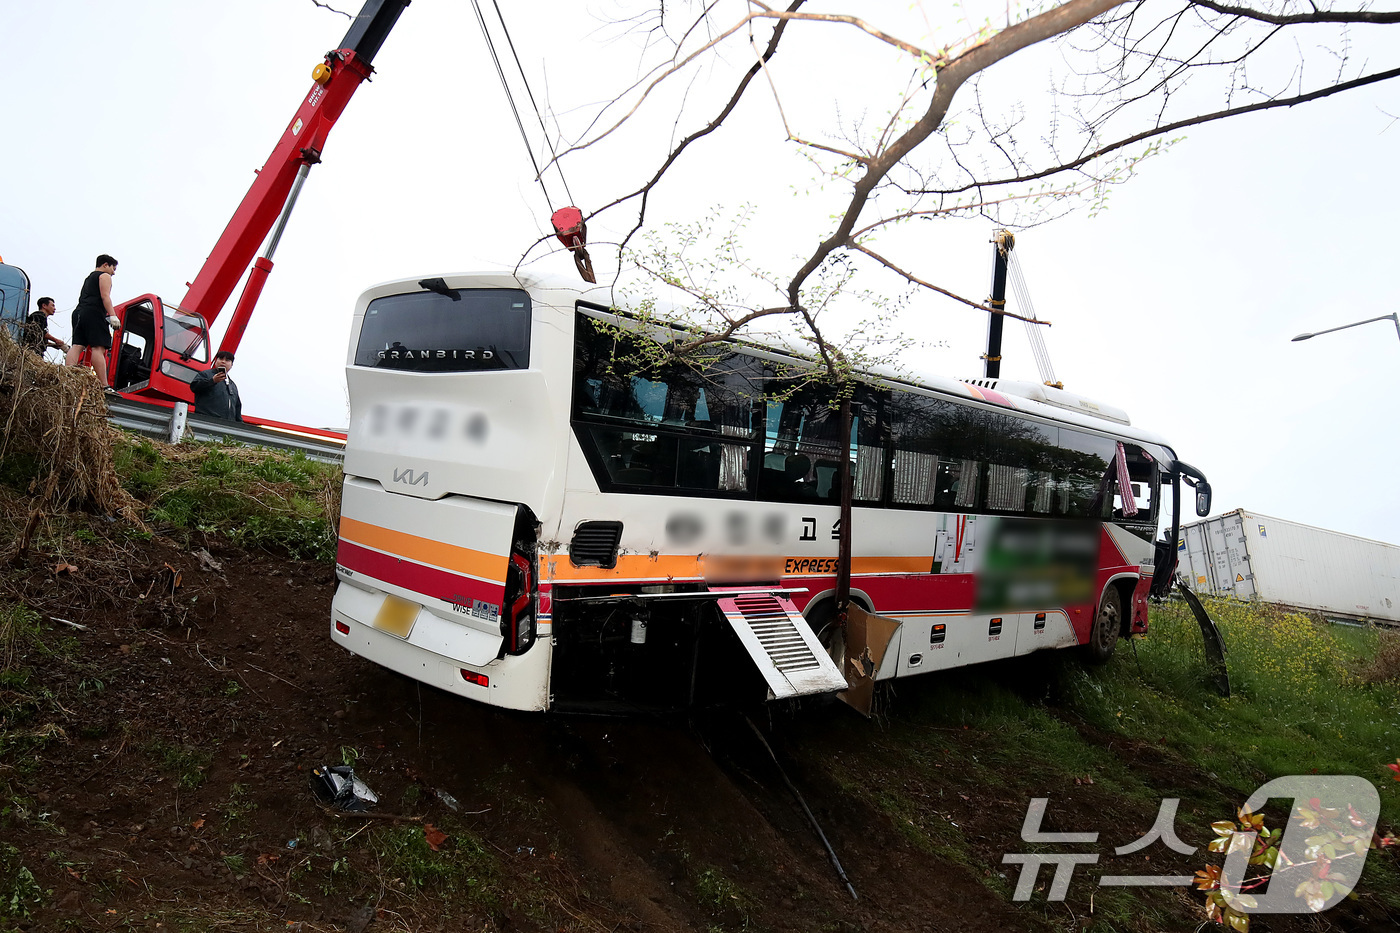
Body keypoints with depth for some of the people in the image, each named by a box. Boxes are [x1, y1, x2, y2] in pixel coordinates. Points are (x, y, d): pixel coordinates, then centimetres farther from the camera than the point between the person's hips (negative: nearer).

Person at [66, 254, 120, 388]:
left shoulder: (89, 278, 34)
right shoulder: (104, 276, 8)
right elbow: (105, 296, -7)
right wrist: (112, 315, -15)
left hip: (78, 312, 9)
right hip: (93, 313, -9)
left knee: (77, 345, -2)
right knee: (98, 347, -16)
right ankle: (104, 386, -25)